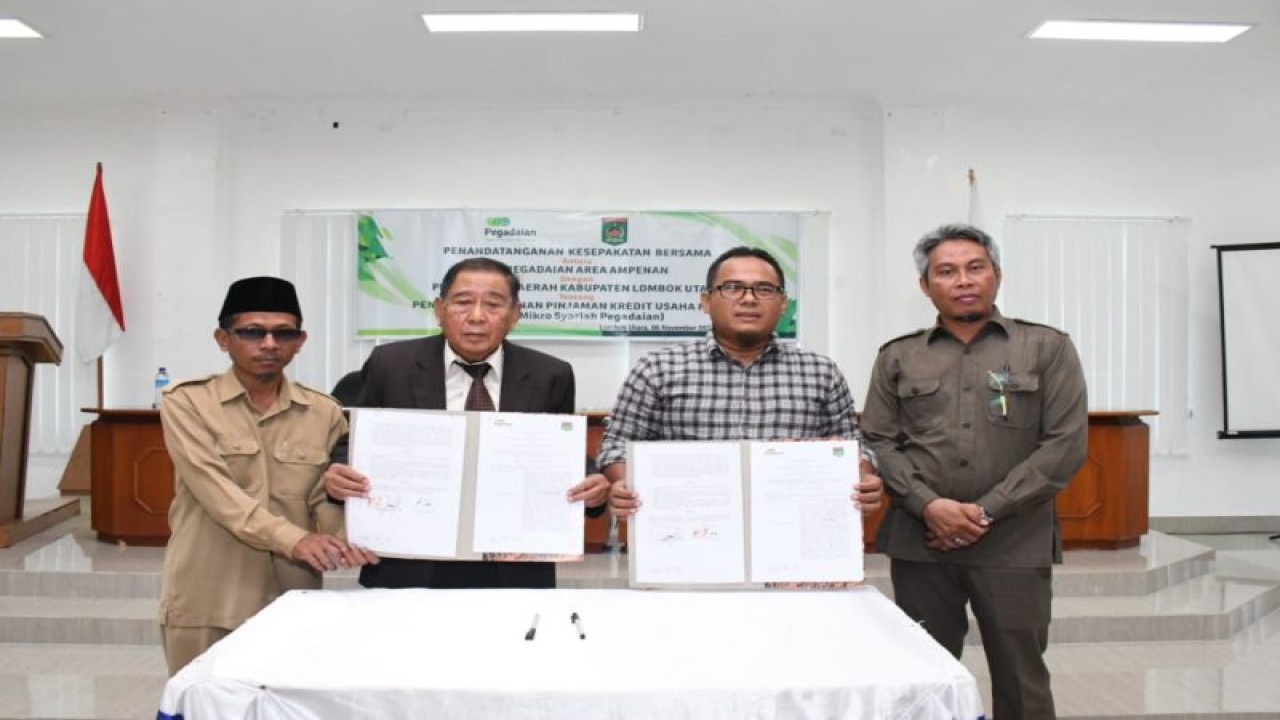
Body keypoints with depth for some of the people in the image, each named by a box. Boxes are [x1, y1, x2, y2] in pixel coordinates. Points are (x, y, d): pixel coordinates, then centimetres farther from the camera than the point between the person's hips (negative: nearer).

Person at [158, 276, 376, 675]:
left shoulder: (324, 412, 4)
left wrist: (341, 541, -22)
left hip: (292, 599, 2)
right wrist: (293, 540, -28)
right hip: (205, 602, -2)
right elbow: (216, 491, -15)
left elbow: (325, 498, 1)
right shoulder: (186, 402, -3)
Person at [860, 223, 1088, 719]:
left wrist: (987, 511, -10)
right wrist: (929, 505, -12)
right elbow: (878, 442, 4)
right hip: (919, 542, 1)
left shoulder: (1048, 348, 4)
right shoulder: (897, 357, 8)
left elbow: (1065, 444, -3)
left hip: (1015, 543, -1)